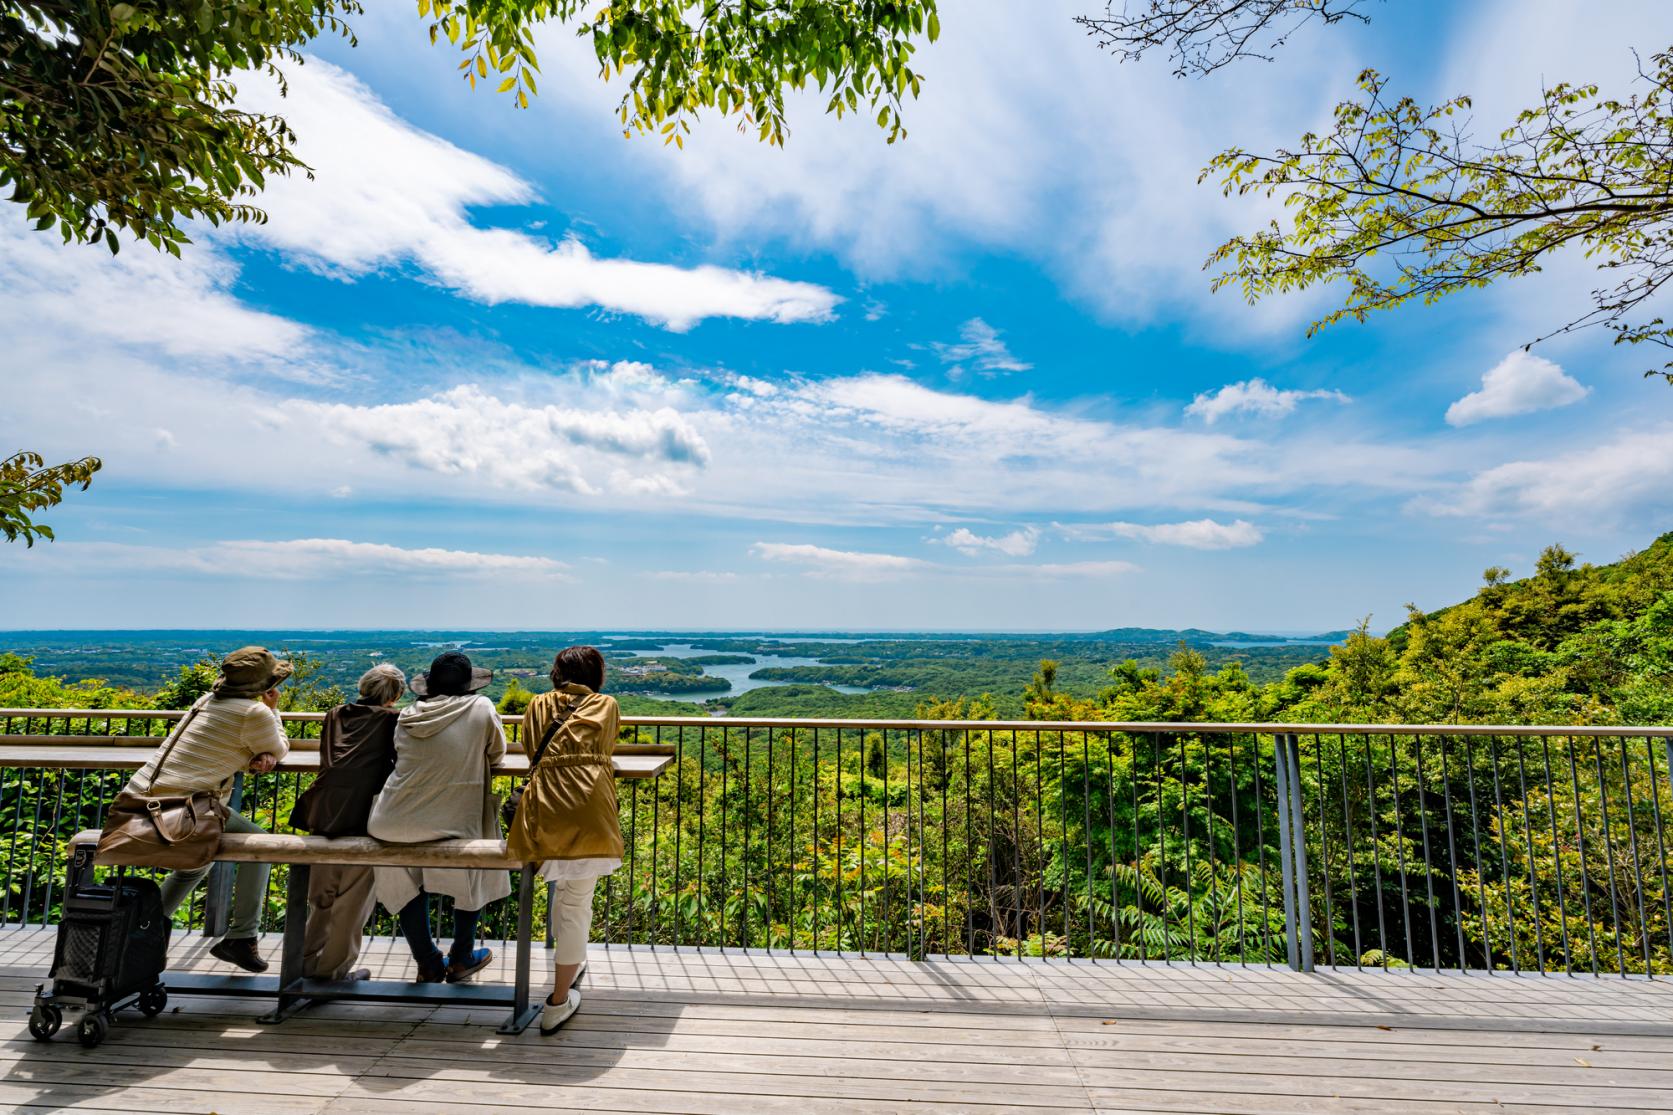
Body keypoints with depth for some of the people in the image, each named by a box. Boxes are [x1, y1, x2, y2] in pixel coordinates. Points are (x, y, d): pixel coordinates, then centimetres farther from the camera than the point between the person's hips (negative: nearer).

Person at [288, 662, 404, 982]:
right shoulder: (392, 719, 0)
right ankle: (335, 967, 16)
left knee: (321, 896, 21)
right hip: (363, 816, -5)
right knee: (353, 897, 8)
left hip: (324, 814, 5)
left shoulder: (335, 715, 15)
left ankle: (309, 961, 32)